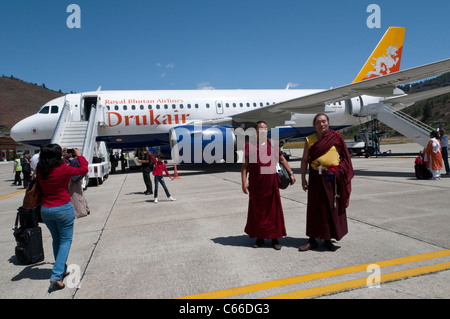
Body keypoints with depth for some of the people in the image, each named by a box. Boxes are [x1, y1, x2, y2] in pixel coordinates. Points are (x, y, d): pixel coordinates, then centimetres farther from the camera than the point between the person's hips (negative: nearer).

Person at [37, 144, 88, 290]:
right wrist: (79, 155, 10)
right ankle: (56, 275, -3)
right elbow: (84, 169, -4)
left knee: (56, 240, 20)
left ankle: (62, 270, 31)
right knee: (65, 240, 6)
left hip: (45, 210, 6)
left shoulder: (40, 170, -3)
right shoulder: (63, 169, -18)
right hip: (63, 209, -6)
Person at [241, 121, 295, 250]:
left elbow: (282, 159, 19)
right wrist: (244, 181, -7)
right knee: (257, 210, 7)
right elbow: (244, 165, 1)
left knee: (273, 209, 4)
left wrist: (291, 173, 14)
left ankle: (275, 238, 16)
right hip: (255, 182, -1)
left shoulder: (273, 145, 11)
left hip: (271, 181, 2)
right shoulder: (249, 145, 4)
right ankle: (259, 237, 20)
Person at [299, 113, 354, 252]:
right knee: (314, 207, 6)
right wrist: (303, 178, 2)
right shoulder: (310, 140, 6)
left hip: (333, 178, -1)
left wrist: (343, 177, -1)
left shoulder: (335, 138, 3)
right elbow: (304, 159, 7)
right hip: (316, 178, 1)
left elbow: (343, 157, 5)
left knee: (332, 207, 4)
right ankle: (312, 240, 17)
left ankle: (328, 239, 20)